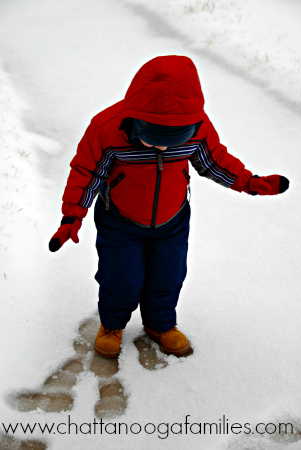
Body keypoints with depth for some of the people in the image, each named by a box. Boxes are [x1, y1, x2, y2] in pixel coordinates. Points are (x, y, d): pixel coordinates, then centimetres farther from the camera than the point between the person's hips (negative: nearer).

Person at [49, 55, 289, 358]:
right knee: (121, 281, 8)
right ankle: (112, 324, 40)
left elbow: (213, 160, -2)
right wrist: (72, 218, -19)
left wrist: (250, 182, -6)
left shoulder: (199, 126, -22)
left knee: (167, 278, 14)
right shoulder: (107, 128, -30)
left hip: (172, 222, 3)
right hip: (120, 224, -2)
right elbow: (86, 172, -16)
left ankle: (160, 324, 44)